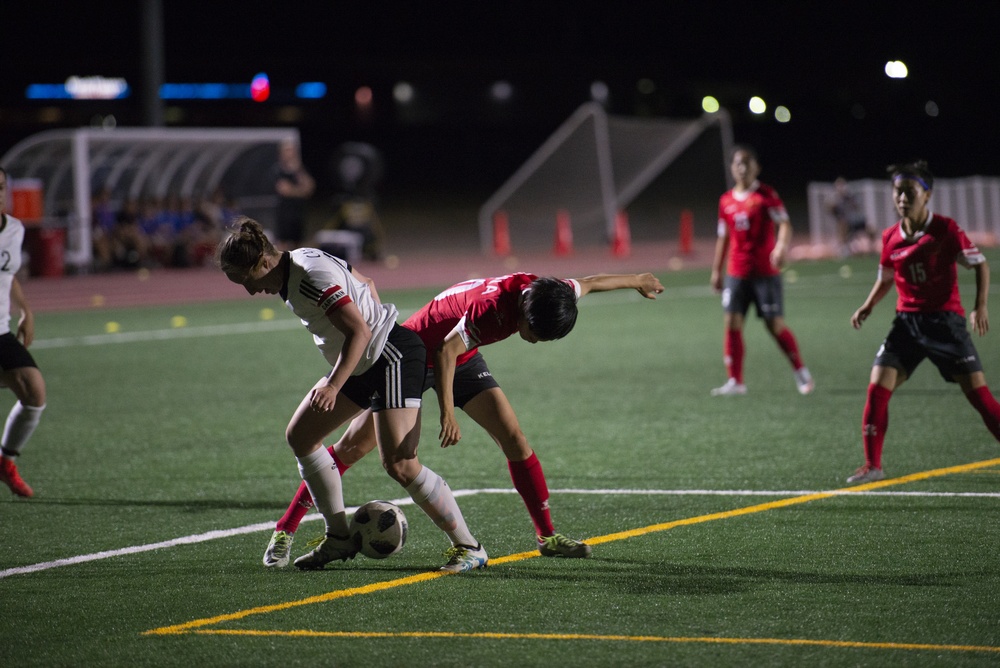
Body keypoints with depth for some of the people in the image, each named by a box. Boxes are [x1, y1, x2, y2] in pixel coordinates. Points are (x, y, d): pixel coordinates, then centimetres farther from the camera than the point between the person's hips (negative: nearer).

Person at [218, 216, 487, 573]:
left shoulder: (311, 277, -23)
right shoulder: (300, 262, 7)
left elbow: (358, 331, -28)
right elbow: (366, 283, 19)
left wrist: (332, 386, -33)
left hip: (393, 357, -11)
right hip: (363, 365, 11)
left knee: (399, 464, -19)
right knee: (299, 436, 12)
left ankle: (468, 547, -10)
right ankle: (340, 538, 17)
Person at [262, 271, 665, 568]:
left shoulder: (545, 293, -15)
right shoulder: (494, 304, -38)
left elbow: (586, 284, 5)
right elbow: (446, 351, -34)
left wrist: (635, 280, 21)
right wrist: (447, 413, -34)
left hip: (460, 358, 7)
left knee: (514, 438, -5)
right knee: (353, 448, -8)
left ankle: (547, 536, 5)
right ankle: (284, 531, 0)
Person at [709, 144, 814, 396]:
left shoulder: (766, 195, -5)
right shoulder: (726, 201, 9)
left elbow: (784, 224, -15)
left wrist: (782, 246, -35)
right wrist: (716, 271, 18)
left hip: (765, 272, -4)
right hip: (736, 273, 4)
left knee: (776, 325, -3)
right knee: (732, 323, -5)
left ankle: (801, 372, 17)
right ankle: (735, 381, 3)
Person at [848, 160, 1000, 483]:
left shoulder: (946, 229, -9)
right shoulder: (890, 238, 4)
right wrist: (867, 307, 6)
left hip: (945, 320, -4)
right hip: (907, 321, 4)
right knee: (877, 387, -8)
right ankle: (872, 465, 2)